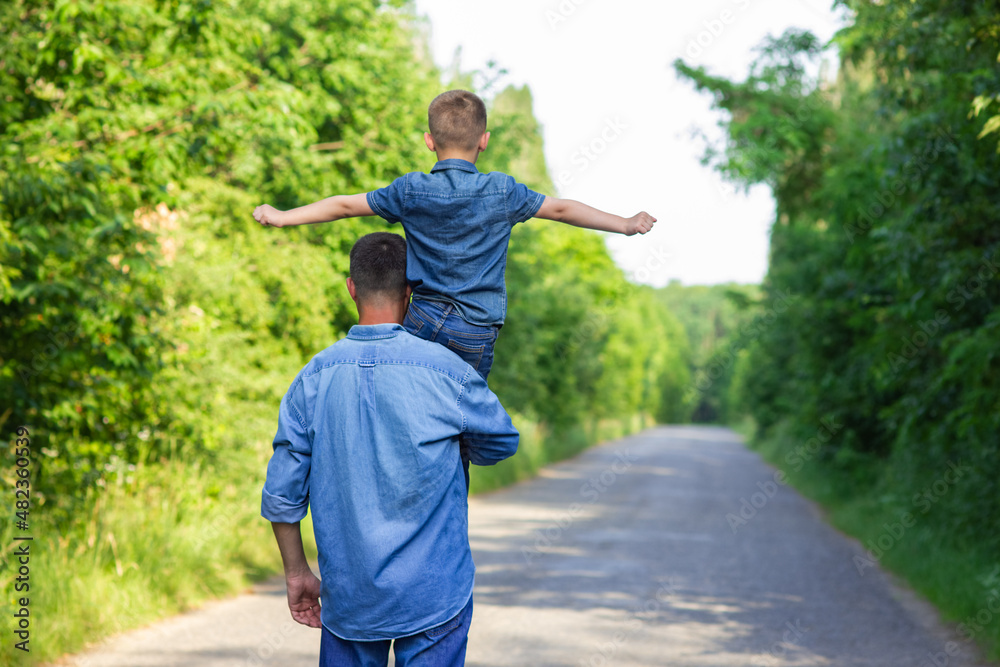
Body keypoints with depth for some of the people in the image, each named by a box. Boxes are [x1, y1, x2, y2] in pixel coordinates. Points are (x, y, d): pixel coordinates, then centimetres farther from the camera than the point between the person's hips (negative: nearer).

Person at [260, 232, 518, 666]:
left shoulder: (313, 379, -3)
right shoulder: (444, 370, -11)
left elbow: (281, 495, 1)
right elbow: (501, 444, 7)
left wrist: (297, 574, 14)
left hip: (347, 598, 3)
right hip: (433, 595, -3)